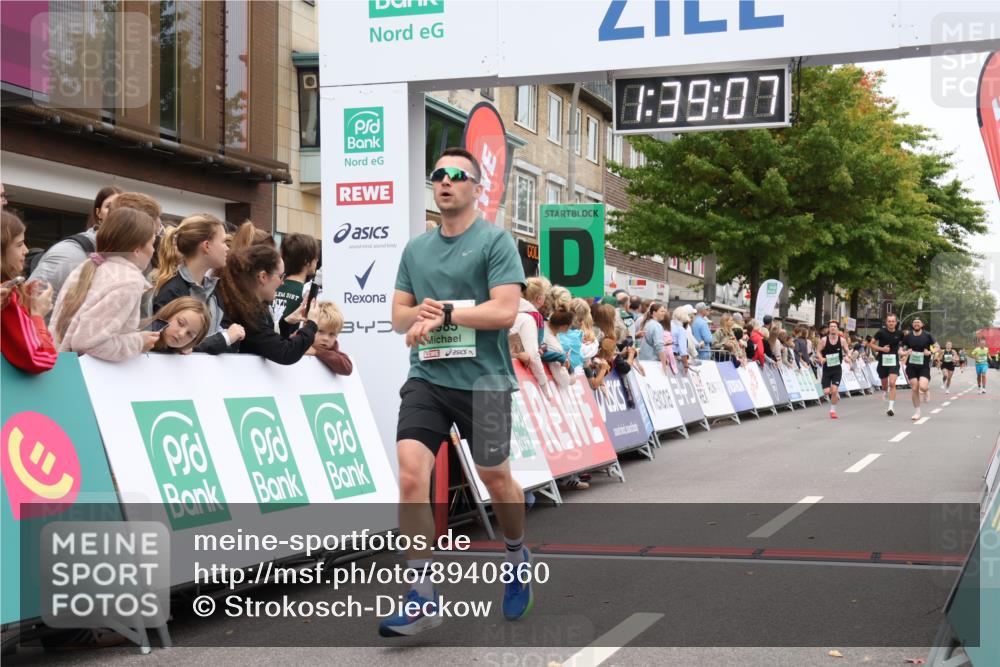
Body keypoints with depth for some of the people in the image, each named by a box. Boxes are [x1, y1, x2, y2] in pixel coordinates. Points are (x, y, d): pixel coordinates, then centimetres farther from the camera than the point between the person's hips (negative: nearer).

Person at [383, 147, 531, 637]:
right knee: (410, 476, -13)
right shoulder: (415, 249, 13)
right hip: (426, 379, 4)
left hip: (483, 381, -4)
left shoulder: (496, 241, -4)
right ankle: (422, 598, -6)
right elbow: (399, 316, 14)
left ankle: (518, 559, 41)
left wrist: (446, 313, -14)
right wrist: (421, 313, -7)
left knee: (496, 480, 10)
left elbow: (505, 311, -14)